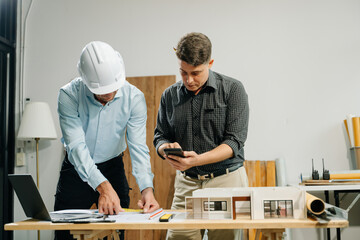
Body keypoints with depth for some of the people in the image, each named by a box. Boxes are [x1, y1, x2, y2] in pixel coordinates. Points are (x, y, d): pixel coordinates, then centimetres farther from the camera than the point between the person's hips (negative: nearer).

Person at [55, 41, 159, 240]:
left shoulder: (134, 97, -17)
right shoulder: (69, 95, -22)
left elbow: (138, 146, -20)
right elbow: (76, 146, -28)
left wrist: (147, 188, -35)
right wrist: (102, 186, -41)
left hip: (112, 169, 1)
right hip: (77, 170, -1)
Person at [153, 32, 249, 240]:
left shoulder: (232, 89, -4)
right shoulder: (170, 95, 7)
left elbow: (234, 141, -11)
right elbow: (160, 136, 13)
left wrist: (198, 160, -24)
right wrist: (167, 148, -12)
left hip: (226, 179, -2)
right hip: (186, 183, 3)